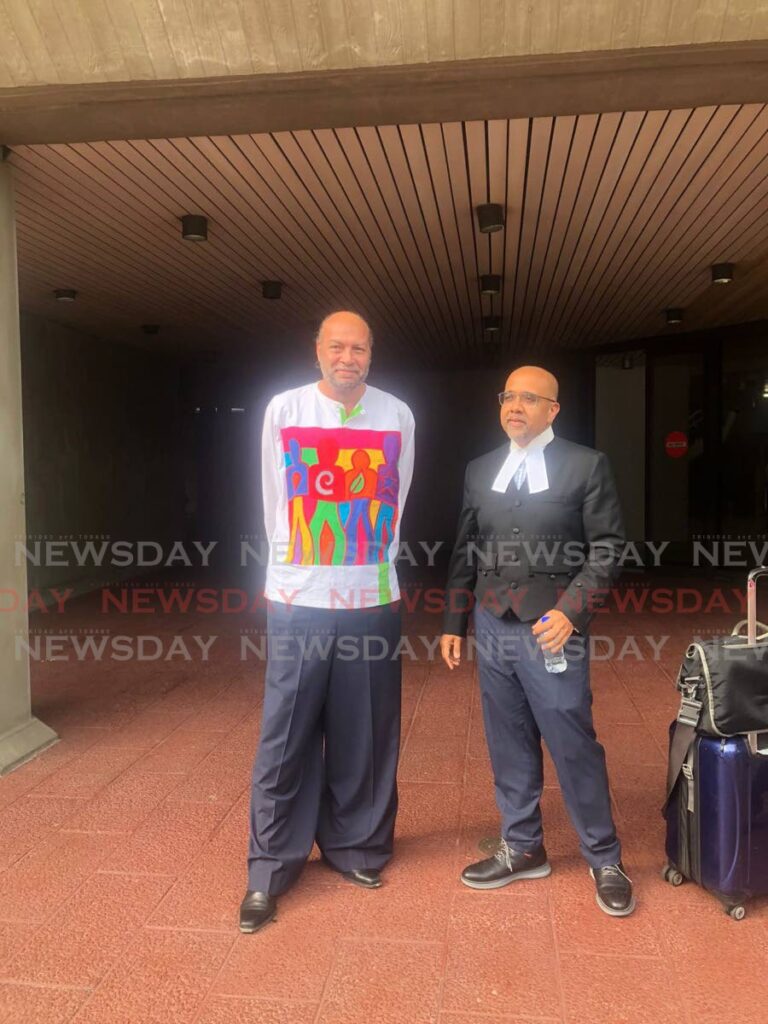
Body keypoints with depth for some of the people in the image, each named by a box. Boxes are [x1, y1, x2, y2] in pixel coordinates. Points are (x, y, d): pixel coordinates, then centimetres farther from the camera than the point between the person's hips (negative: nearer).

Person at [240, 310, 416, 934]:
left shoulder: (397, 416, 3)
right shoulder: (284, 409, 0)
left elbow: (395, 500, 11)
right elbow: (274, 499, 6)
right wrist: (293, 566, 9)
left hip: (372, 600, 1)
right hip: (299, 601, -1)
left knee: (365, 736, 10)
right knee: (285, 740, 3)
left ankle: (355, 848, 30)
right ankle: (271, 869, 18)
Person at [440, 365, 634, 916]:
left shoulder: (586, 465, -2)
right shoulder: (480, 470, 11)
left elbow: (607, 547, -5)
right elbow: (466, 553, 14)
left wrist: (570, 610, -16)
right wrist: (454, 623, 12)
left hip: (550, 627, -4)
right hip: (492, 626, 4)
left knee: (575, 746, 1)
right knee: (509, 746, 13)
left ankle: (605, 860, 21)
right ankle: (522, 848, 30)